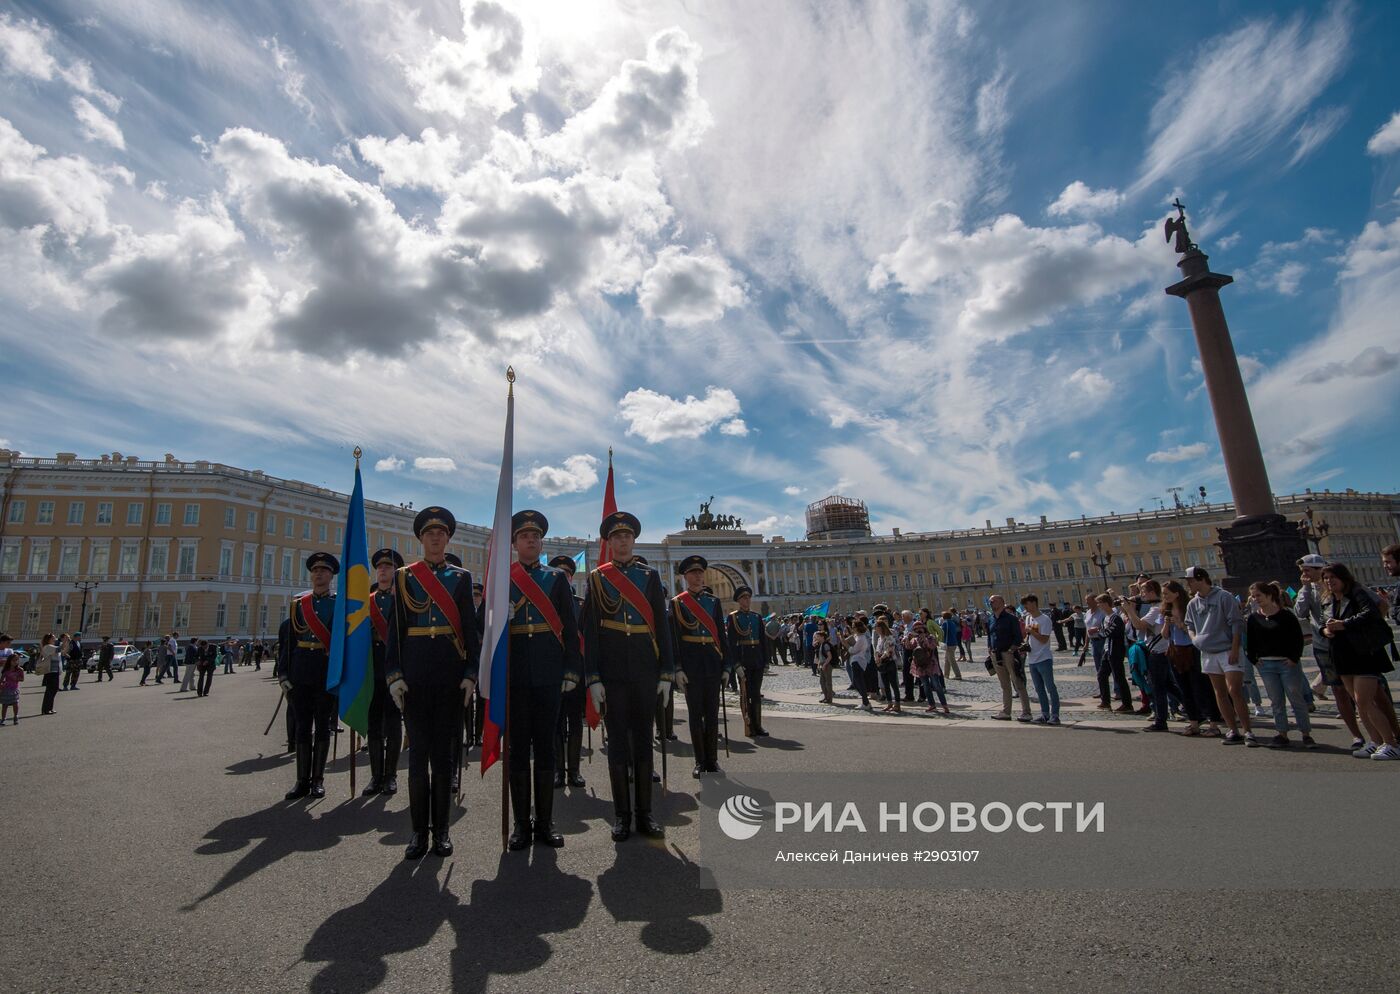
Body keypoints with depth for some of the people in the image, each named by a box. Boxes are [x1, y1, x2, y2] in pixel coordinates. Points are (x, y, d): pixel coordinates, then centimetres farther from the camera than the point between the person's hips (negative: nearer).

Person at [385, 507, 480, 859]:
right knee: (418, 750, 4)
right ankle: (419, 831, 16)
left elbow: (471, 629, 5)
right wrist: (394, 674, -4)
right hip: (415, 669, 0)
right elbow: (395, 628, 4)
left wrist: (471, 673, -3)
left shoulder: (461, 577, 7)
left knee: (444, 750, 6)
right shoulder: (404, 576, 7)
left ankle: (441, 829, 17)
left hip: (451, 671, 0)